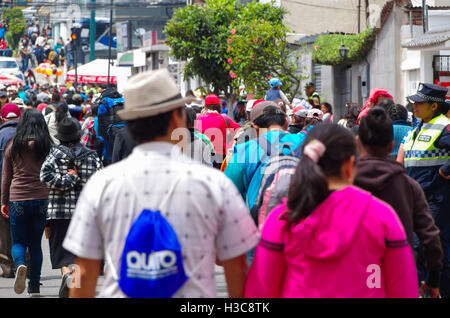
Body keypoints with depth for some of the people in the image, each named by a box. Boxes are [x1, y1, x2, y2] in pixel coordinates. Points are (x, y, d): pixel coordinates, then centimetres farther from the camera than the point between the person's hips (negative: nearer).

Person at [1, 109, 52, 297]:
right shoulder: (47, 145, 0)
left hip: (18, 199, -1)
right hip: (42, 199, 1)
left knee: (18, 242, 9)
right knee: (35, 244, 11)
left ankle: (20, 264, -23)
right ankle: (34, 286, 11)